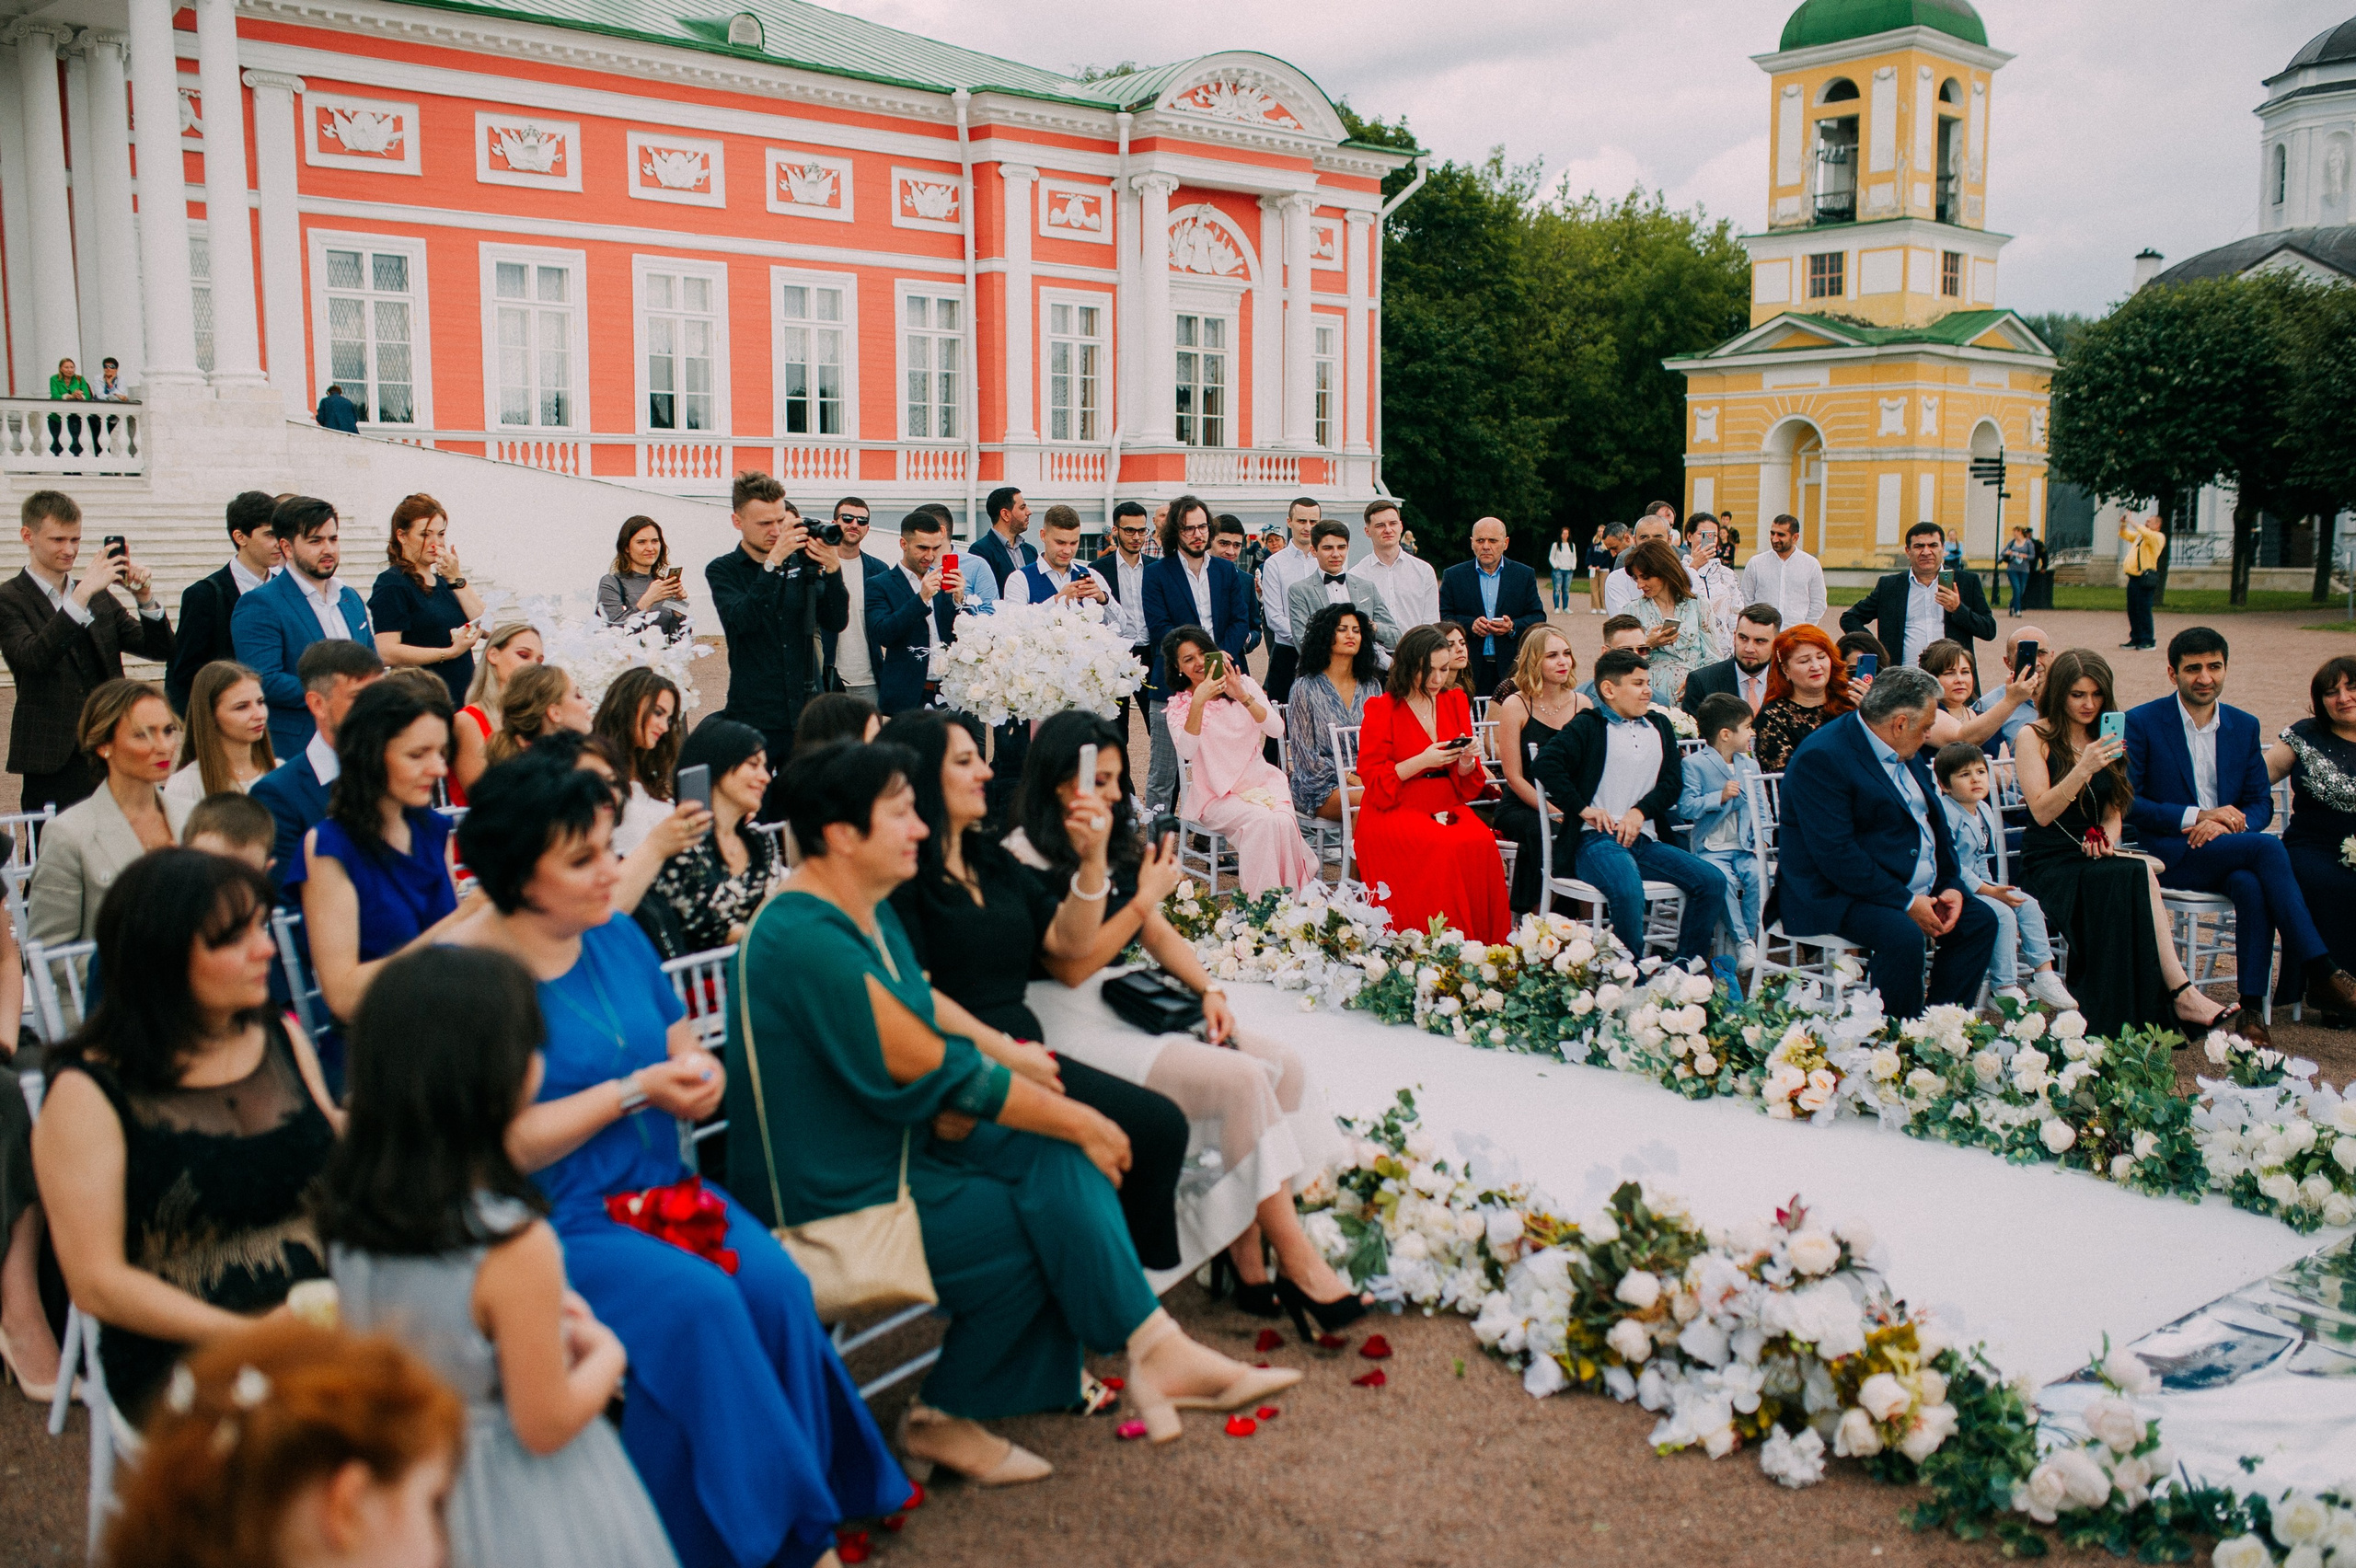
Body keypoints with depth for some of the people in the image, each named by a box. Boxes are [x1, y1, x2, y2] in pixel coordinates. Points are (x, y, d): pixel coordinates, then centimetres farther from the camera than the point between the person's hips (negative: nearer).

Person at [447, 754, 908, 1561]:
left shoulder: (614, 934, 8)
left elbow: (679, 1037, 20)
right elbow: (501, 1146, -17)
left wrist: (698, 1070, -5)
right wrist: (633, 1091, -16)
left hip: (657, 1186, 6)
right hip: (548, 1221, -6)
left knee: (774, 1282, -21)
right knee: (695, 1301, -29)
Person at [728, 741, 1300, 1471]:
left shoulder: (871, 912, 8)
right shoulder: (806, 939, -24)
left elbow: (927, 1051, 10)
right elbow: (928, 1068, -23)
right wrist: (1077, 1121, -15)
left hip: (896, 1145, 9)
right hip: (836, 1201, -9)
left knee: (1054, 1153, -10)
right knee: (1045, 1222, -12)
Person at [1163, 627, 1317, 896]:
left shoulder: (1244, 684, 7)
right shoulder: (1178, 706, 1)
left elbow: (1277, 730, -7)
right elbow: (1187, 751, -19)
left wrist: (1242, 696, -20)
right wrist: (1198, 702, -28)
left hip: (1261, 783, 2)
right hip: (1217, 794, -2)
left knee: (1283, 821, -29)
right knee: (1264, 821, -31)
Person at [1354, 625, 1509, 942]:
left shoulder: (1456, 701, 14)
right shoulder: (1382, 709, -1)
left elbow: (1466, 784, 17)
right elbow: (1371, 776, -6)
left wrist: (1466, 761, -7)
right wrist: (1422, 762, -16)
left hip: (1447, 808, 4)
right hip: (1394, 812, -4)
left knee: (1482, 843, -28)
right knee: (1445, 848, -33)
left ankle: (1484, 947, -20)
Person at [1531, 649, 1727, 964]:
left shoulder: (1660, 726, 21)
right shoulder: (1588, 726, 4)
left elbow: (1673, 781, 13)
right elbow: (1545, 763, -10)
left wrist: (1640, 812, -5)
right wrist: (1583, 808, -11)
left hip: (1645, 840, 6)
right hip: (1598, 840, -6)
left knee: (1712, 881, -12)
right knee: (1628, 891, -35)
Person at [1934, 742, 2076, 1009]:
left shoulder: (1985, 812, 11)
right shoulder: (1945, 813, -19)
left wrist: (1992, 885, 6)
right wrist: (1989, 891, -23)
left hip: (1978, 883, 10)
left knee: (2028, 905, 0)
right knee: (2001, 914, -23)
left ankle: (2043, 976, 6)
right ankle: (2005, 987, -15)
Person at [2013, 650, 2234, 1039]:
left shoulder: (2105, 740, 18)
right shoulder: (2035, 737, 0)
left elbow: (2114, 809, 19)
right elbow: (2042, 812, -10)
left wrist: (2107, 838, -3)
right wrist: (2084, 768, -22)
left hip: (2095, 859, 5)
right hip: (2051, 865, -5)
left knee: (2141, 874, -32)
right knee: (2137, 875, -33)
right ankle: (2181, 994, -32)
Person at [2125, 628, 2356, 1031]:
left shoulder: (2245, 726, 12)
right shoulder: (2141, 722, -2)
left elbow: (2262, 803, 11)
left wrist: (2225, 824, -12)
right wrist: (2198, 816, -16)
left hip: (2228, 851, 4)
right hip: (2171, 855, -4)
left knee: (2252, 885, -34)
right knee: (2268, 847, -30)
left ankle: (2252, 1008, -29)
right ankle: (2321, 973, -27)